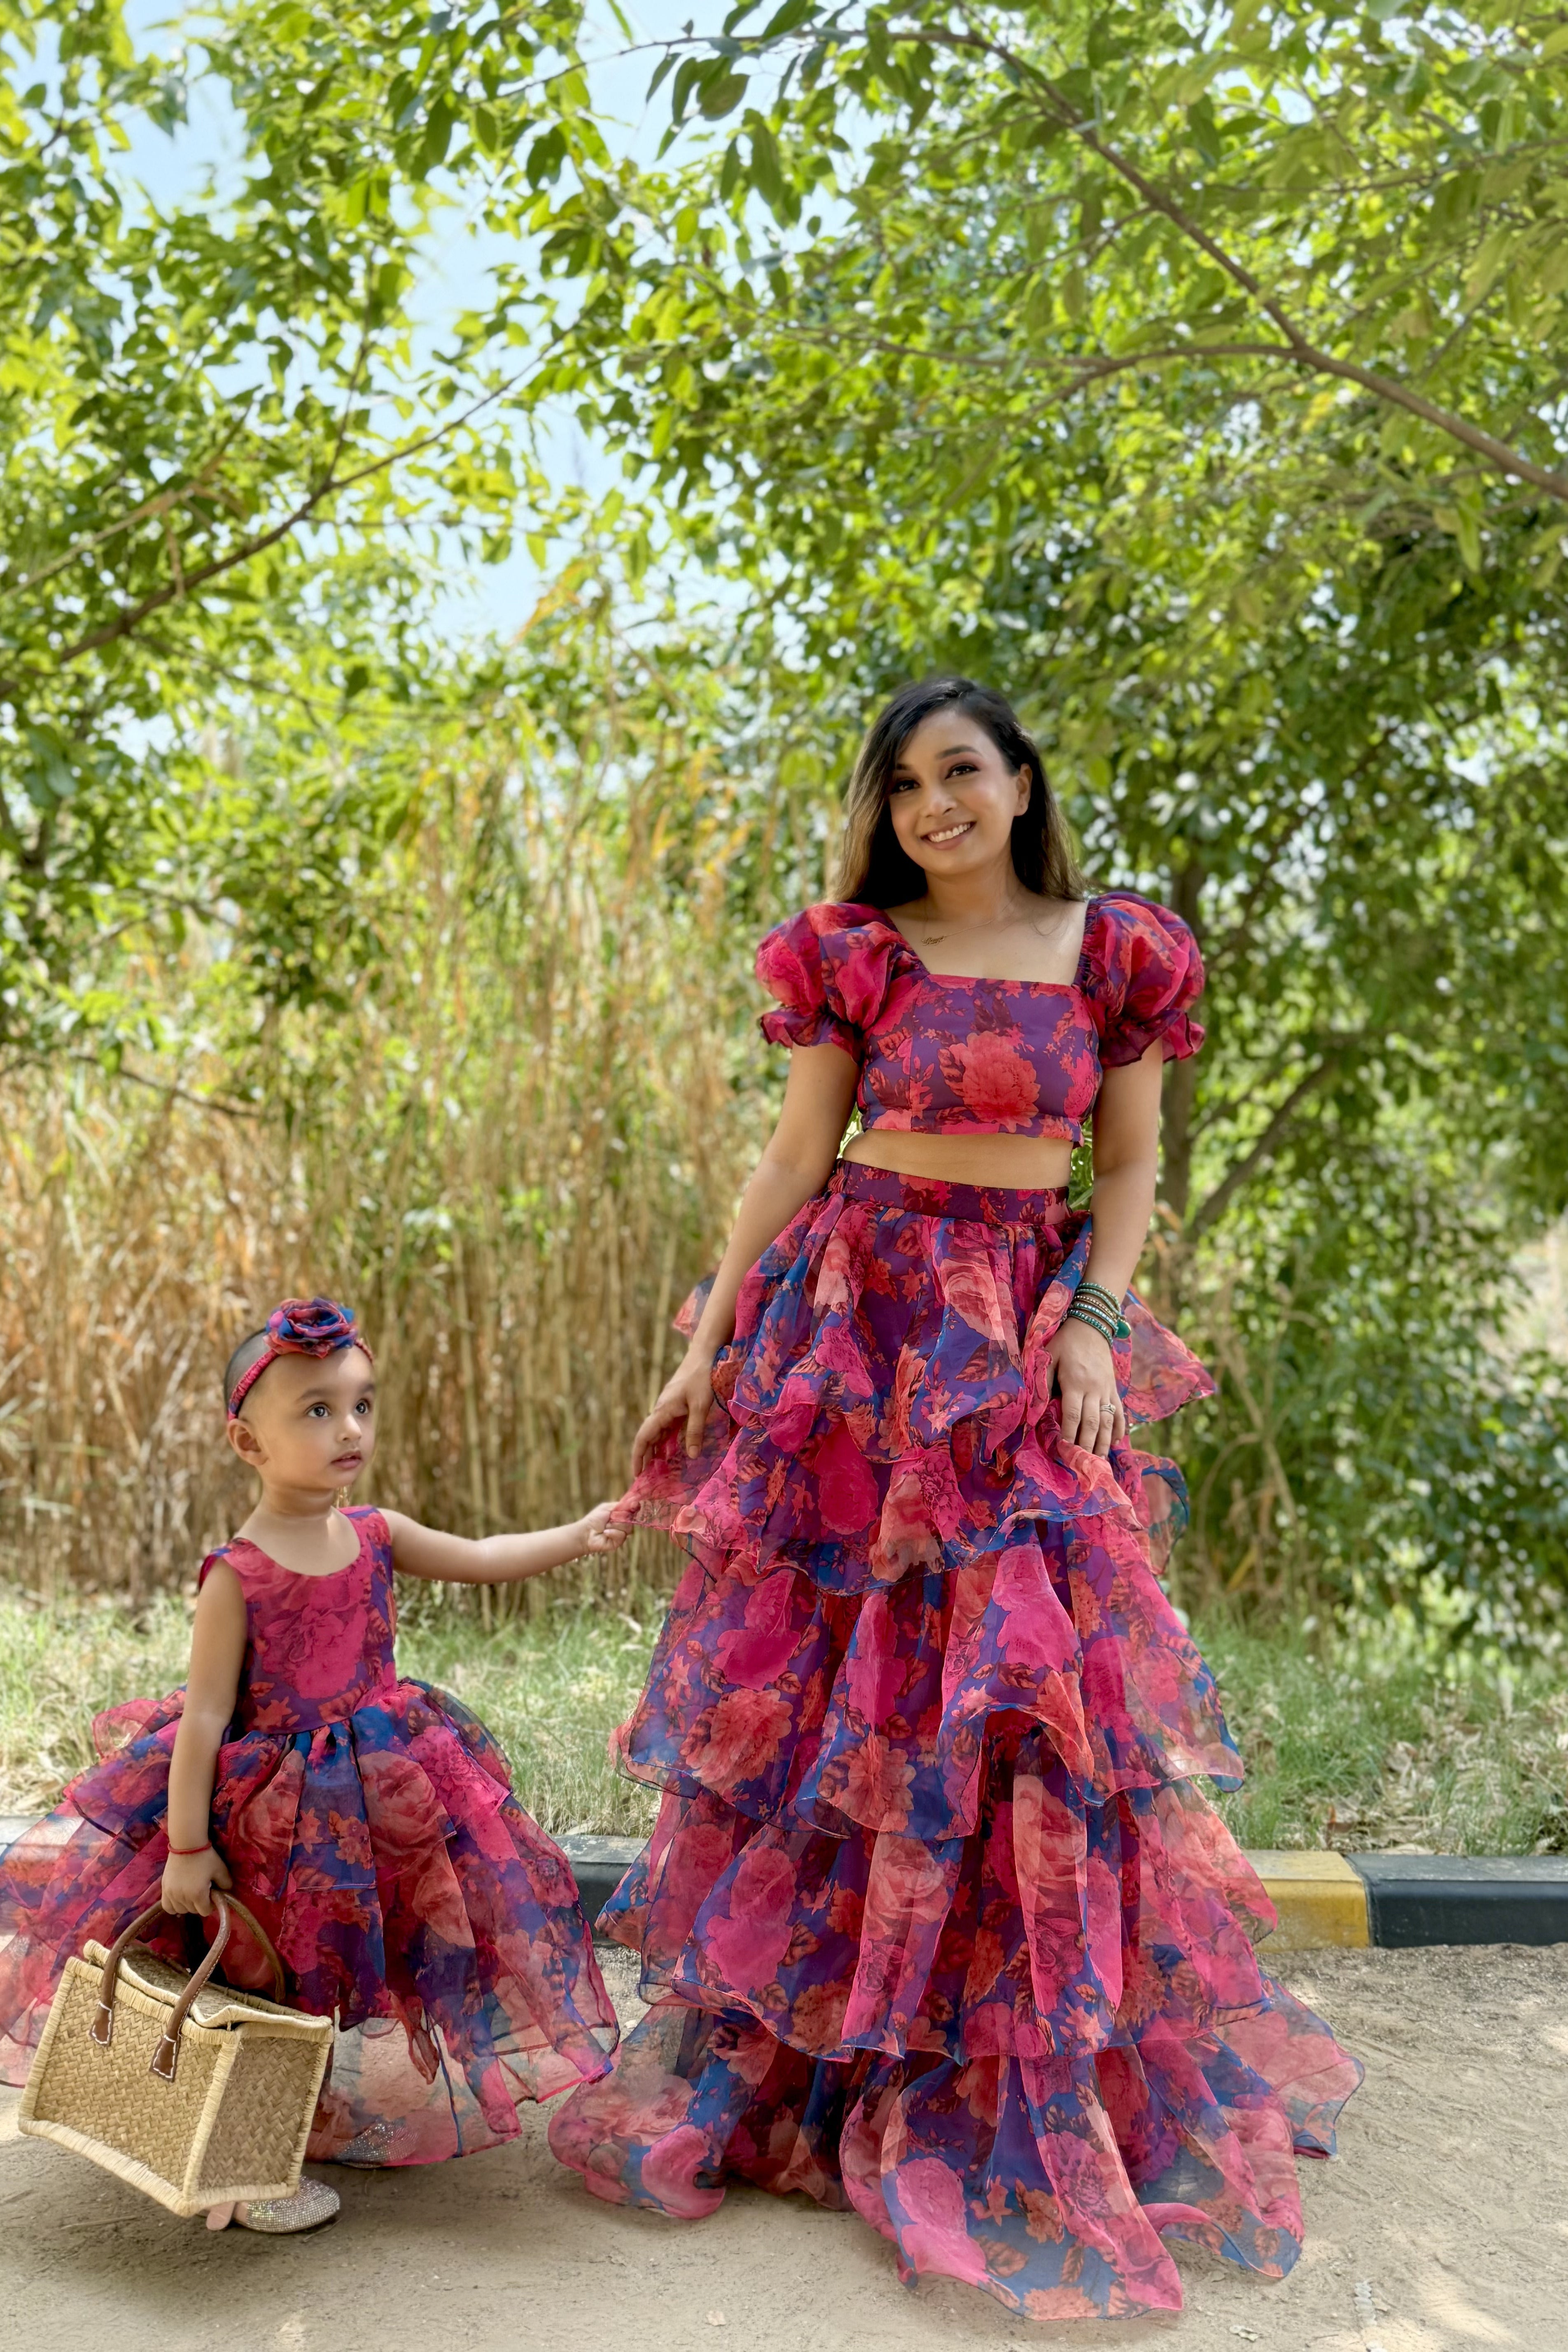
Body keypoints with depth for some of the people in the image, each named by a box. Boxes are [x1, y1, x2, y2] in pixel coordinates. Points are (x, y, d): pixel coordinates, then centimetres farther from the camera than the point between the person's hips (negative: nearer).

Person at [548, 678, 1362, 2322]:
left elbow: (1130, 1166, 6)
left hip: (1029, 1342, 0)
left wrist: (1096, 1324, -7)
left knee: (1031, 1679, 0)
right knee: (815, 1668, 4)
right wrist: (707, 1350, 0)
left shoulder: (1116, 952, 2)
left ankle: (1050, 2065, 19)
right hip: (858, 1322, 0)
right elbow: (793, 1158, 3)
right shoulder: (854, 954, 2)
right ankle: (779, 2046, 21)